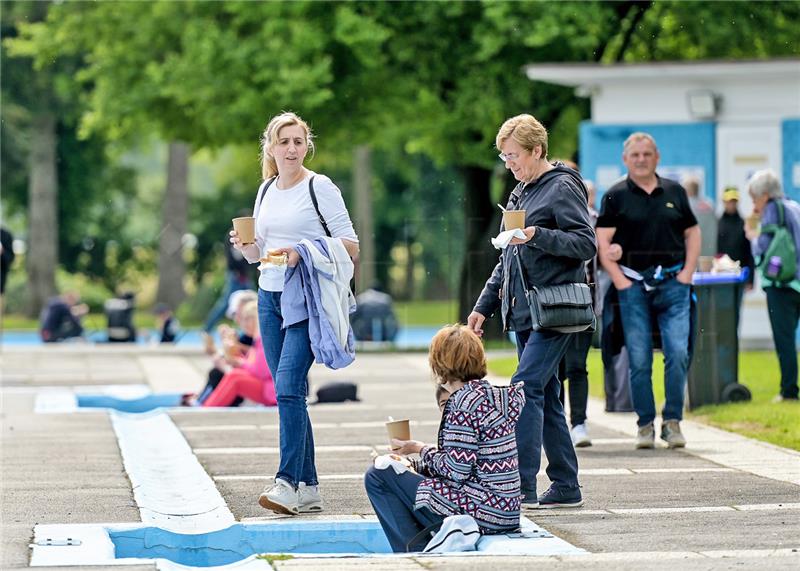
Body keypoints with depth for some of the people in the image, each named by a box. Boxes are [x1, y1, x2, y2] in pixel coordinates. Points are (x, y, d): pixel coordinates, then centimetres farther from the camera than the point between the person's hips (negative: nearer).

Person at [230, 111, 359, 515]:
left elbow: (350, 245, -7)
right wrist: (244, 244, -1)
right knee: (291, 393, 6)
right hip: (270, 297, 7)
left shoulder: (320, 188, -4)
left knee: (288, 387, -18)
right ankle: (308, 486, 11)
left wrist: (304, 252, -19)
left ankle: (288, 482, -20)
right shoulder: (266, 191, 15)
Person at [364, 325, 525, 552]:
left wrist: (420, 448, -3)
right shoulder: (494, 394, 13)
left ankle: (417, 553, -3)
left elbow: (457, 471, -20)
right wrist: (413, 464, 14)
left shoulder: (463, 402, -16)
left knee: (376, 477, -2)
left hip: (479, 512, -10)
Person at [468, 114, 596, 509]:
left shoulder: (563, 188, -7)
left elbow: (587, 244, -14)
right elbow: (507, 260, 25)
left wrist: (539, 236, -25)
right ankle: (565, 487, 12)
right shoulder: (519, 194, 20)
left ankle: (521, 487, -18)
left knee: (525, 388, -16)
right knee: (544, 396, 8)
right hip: (525, 312, 9)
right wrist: (485, 306, 20)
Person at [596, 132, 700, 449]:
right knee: (639, 360, -2)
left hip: (673, 283, 2)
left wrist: (687, 272, 5)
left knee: (678, 353, -9)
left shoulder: (674, 192, 12)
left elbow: (692, 233, 17)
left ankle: (672, 421, 0)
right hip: (634, 284, -1)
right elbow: (602, 242, -1)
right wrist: (620, 281, -8)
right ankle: (645, 425, 6)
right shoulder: (616, 196, 4)